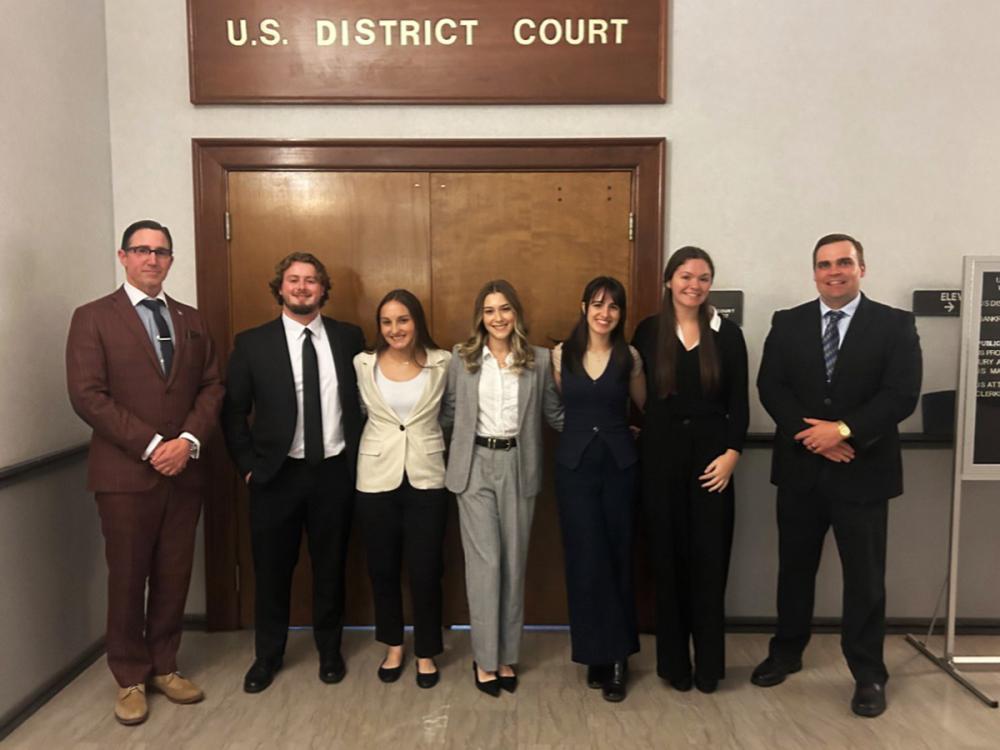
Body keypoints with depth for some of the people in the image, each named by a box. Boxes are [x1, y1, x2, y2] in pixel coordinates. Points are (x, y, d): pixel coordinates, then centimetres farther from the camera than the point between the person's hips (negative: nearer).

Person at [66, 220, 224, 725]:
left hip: (184, 471, 4)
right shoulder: (92, 318, -1)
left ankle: (163, 667, 27)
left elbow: (212, 388, 7)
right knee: (127, 579, 7)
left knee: (174, 576, 10)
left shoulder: (191, 320, 12)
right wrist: (151, 446, -15)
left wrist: (188, 442, -10)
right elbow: (87, 395, -10)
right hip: (124, 473, -3)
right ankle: (130, 679, 23)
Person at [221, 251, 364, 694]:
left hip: (335, 473, 1)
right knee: (271, 570, 11)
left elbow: (364, 399, 7)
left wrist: (358, 458, 2)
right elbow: (234, 411, 1)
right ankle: (267, 655, 31)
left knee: (330, 567, 13)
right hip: (277, 474, -1)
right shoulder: (252, 343, -2)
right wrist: (249, 465, -4)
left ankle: (329, 650, 33)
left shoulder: (348, 338, 2)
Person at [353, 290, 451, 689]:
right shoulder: (362, 364, -1)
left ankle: (426, 652, 24)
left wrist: (427, 436, 3)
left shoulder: (442, 363, -4)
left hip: (426, 476, -1)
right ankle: (393, 646, 32)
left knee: (425, 570, 4)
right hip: (377, 476, 1)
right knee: (382, 568, 11)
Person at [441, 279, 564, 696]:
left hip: (518, 467, 1)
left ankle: (507, 656, 23)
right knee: (484, 563, -1)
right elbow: (448, 413, 5)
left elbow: (554, 413, 6)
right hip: (475, 466, -1)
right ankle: (485, 658, 13)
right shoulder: (462, 358, 2)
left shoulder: (539, 360, 1)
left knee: (514, 562, 8)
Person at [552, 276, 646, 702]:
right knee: (586, 559, 1)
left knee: (617, 557, 6)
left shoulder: (629, 357, 0)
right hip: (574, 463, 0)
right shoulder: (560, 355, 1)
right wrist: (583, 427, 6)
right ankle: (604, 654, 15)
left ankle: (611, 654, 19)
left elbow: (648, 406, 12)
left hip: (619, 463, 0)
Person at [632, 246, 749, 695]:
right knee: (668, 559, 6)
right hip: (662, 455, 0)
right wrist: (642, 443, -2)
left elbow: (738, 404, 2)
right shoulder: (648, 332, 2)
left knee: (710, 560, 3)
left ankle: (708, 664, 18)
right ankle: (674, 662, 20)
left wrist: (731, 452, -9)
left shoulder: (728, 335, 3)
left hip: (711, 454, 0)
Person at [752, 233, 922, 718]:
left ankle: (869, 675, 24)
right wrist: (810, 434, -17)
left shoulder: (895, 325, -2)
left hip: (863, 471, -2)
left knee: (865, 576, 7)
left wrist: (844, 430, -21)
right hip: (800, 467, 2)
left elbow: (901, 395, -11)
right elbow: (770, 387, -4)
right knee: (794, 567, 15)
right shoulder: (787, 323, 5)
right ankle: (786, 652, 33)